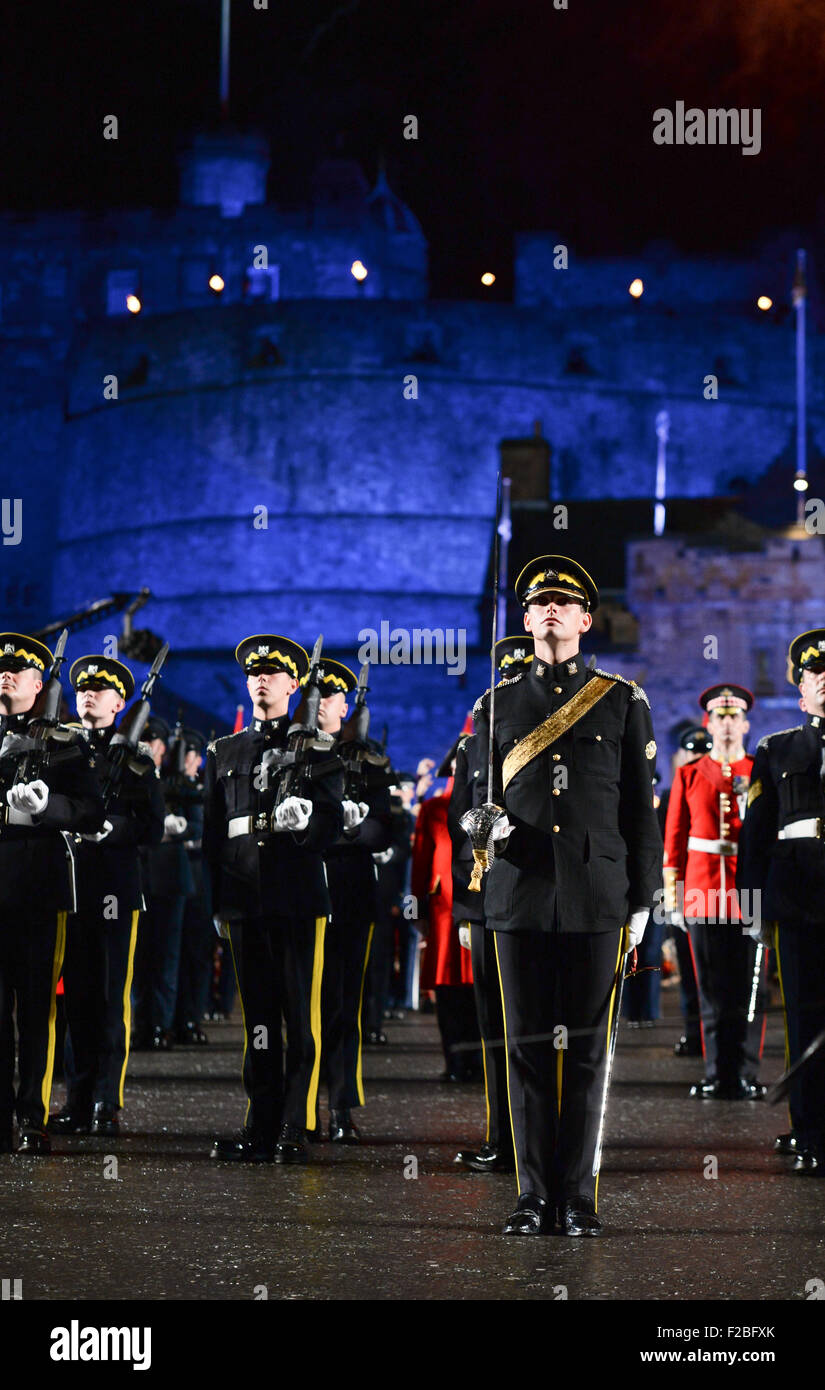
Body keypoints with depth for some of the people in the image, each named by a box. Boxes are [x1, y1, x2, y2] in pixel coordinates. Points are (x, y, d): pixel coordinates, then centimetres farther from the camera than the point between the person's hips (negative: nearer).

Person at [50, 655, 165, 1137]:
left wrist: (111, 825, -17)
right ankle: (79, 1101, 8)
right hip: (69, 888, 3)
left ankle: (108, 1104, -2)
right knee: (77, 996, 4)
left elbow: (153, 827, -2)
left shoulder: (136, 762, 5)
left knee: (112, 997, -4)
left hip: (116, 891, -3)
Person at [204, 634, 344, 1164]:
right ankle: (262, 1127, 8)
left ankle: (295, 1131, -5)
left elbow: (332, 821, 3)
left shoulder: (317, 749, 8)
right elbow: (212, 830, 17)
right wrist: (215, 899, 11)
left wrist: (306, 819, -18)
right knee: (258, 1017, 5)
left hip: (300, 900, -3)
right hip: (244, 899, 4)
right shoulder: (224, 752, 17)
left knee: (303, 1017, -5)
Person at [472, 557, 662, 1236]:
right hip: (521, 898, 1)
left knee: (587, 1049, 1)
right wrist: (487, 825, -7)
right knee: (527, 1047, 3)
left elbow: (640, 808, 6)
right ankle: (535, 1197, 9)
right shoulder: (498, 705, 11)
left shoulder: (623, 702, 6)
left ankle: (580, 1198, 7)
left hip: (597, 900, -1)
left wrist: (641, 901, 2)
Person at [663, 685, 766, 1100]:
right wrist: (671, 891, 4)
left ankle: (746, 1075, 5)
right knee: (712, 989, 3)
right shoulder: (688, 776, 9)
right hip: (704, 892, 1)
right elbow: (674, 838, 9)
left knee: (749, 988, -1)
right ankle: (717, 1075, 8)